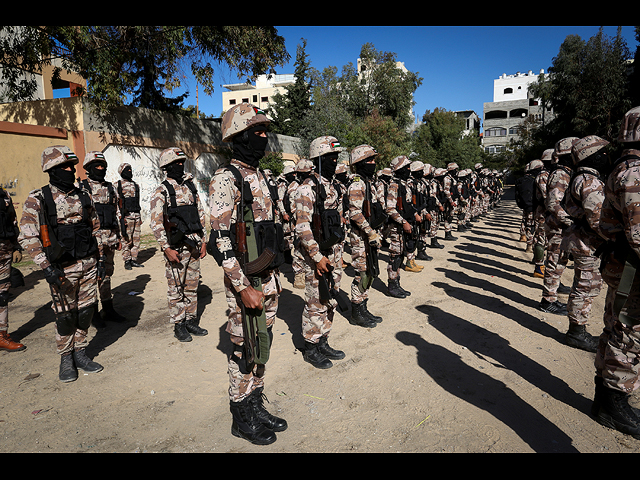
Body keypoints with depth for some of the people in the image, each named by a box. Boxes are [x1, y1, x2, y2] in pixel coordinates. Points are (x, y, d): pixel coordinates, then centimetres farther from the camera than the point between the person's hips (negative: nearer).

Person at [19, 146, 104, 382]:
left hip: (88, 264, 4)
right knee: (65, 315, 4)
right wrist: (46, 267, -19)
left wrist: (100, 258, 10)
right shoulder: (37, 200, -8)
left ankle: (80, 353, 27)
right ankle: (66, 359, 23)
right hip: (62, 268, -4)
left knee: (86, 311, 10)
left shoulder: (83, 196, 7)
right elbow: (27, 238, -12)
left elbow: (95, 229, 14)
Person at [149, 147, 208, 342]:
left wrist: (203, 241, 10)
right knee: (176, 288, 3)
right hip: (176, 246, -5)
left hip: (194, 244, 5)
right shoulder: (161, 192, -6)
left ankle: (191, 321, 24)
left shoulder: (191, 187, 11)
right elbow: (156, 223, -10)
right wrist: (166, 249, -16)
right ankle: (178, 326, 15)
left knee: (192, 285, 12)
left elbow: (200, 214, 14)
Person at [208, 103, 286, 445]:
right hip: (245, 283, -8)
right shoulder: (226, 179, -14)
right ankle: (242, 418, 25)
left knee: (261, 348, 17)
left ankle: (256, 407, 34)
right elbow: (221, 239, -19)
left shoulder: (259, 176, 13)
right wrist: (243, 288, -21)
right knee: (245, 351, 6)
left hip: (267, 279, 8)